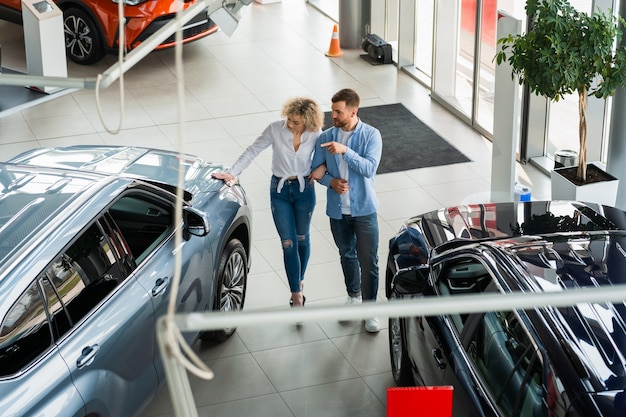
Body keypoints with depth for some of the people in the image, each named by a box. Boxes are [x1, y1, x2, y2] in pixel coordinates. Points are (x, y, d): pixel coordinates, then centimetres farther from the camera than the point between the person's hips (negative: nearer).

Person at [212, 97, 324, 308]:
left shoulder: (315, 135, -15)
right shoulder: (276, 129, -17)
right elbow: (253, 151, -10)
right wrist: (232, 172, -15)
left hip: (304, 189, 1)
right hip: (279, 190, -1)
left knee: (302, 238, 18)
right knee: (288, 243, 0)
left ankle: (299, 281, 40)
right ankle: (296, 294, 6)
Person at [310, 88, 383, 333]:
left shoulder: (371, 135, -12)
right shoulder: (325, 138, -3)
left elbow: (369, 169, -24)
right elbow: (316, 171, 3)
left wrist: (345, 150, -33)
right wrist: (331, 182, -17)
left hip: (364, 209, -3)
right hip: (337, 210, 3)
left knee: (368, 261, 0)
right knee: (347, 256, 20)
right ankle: (353, 295, 41)